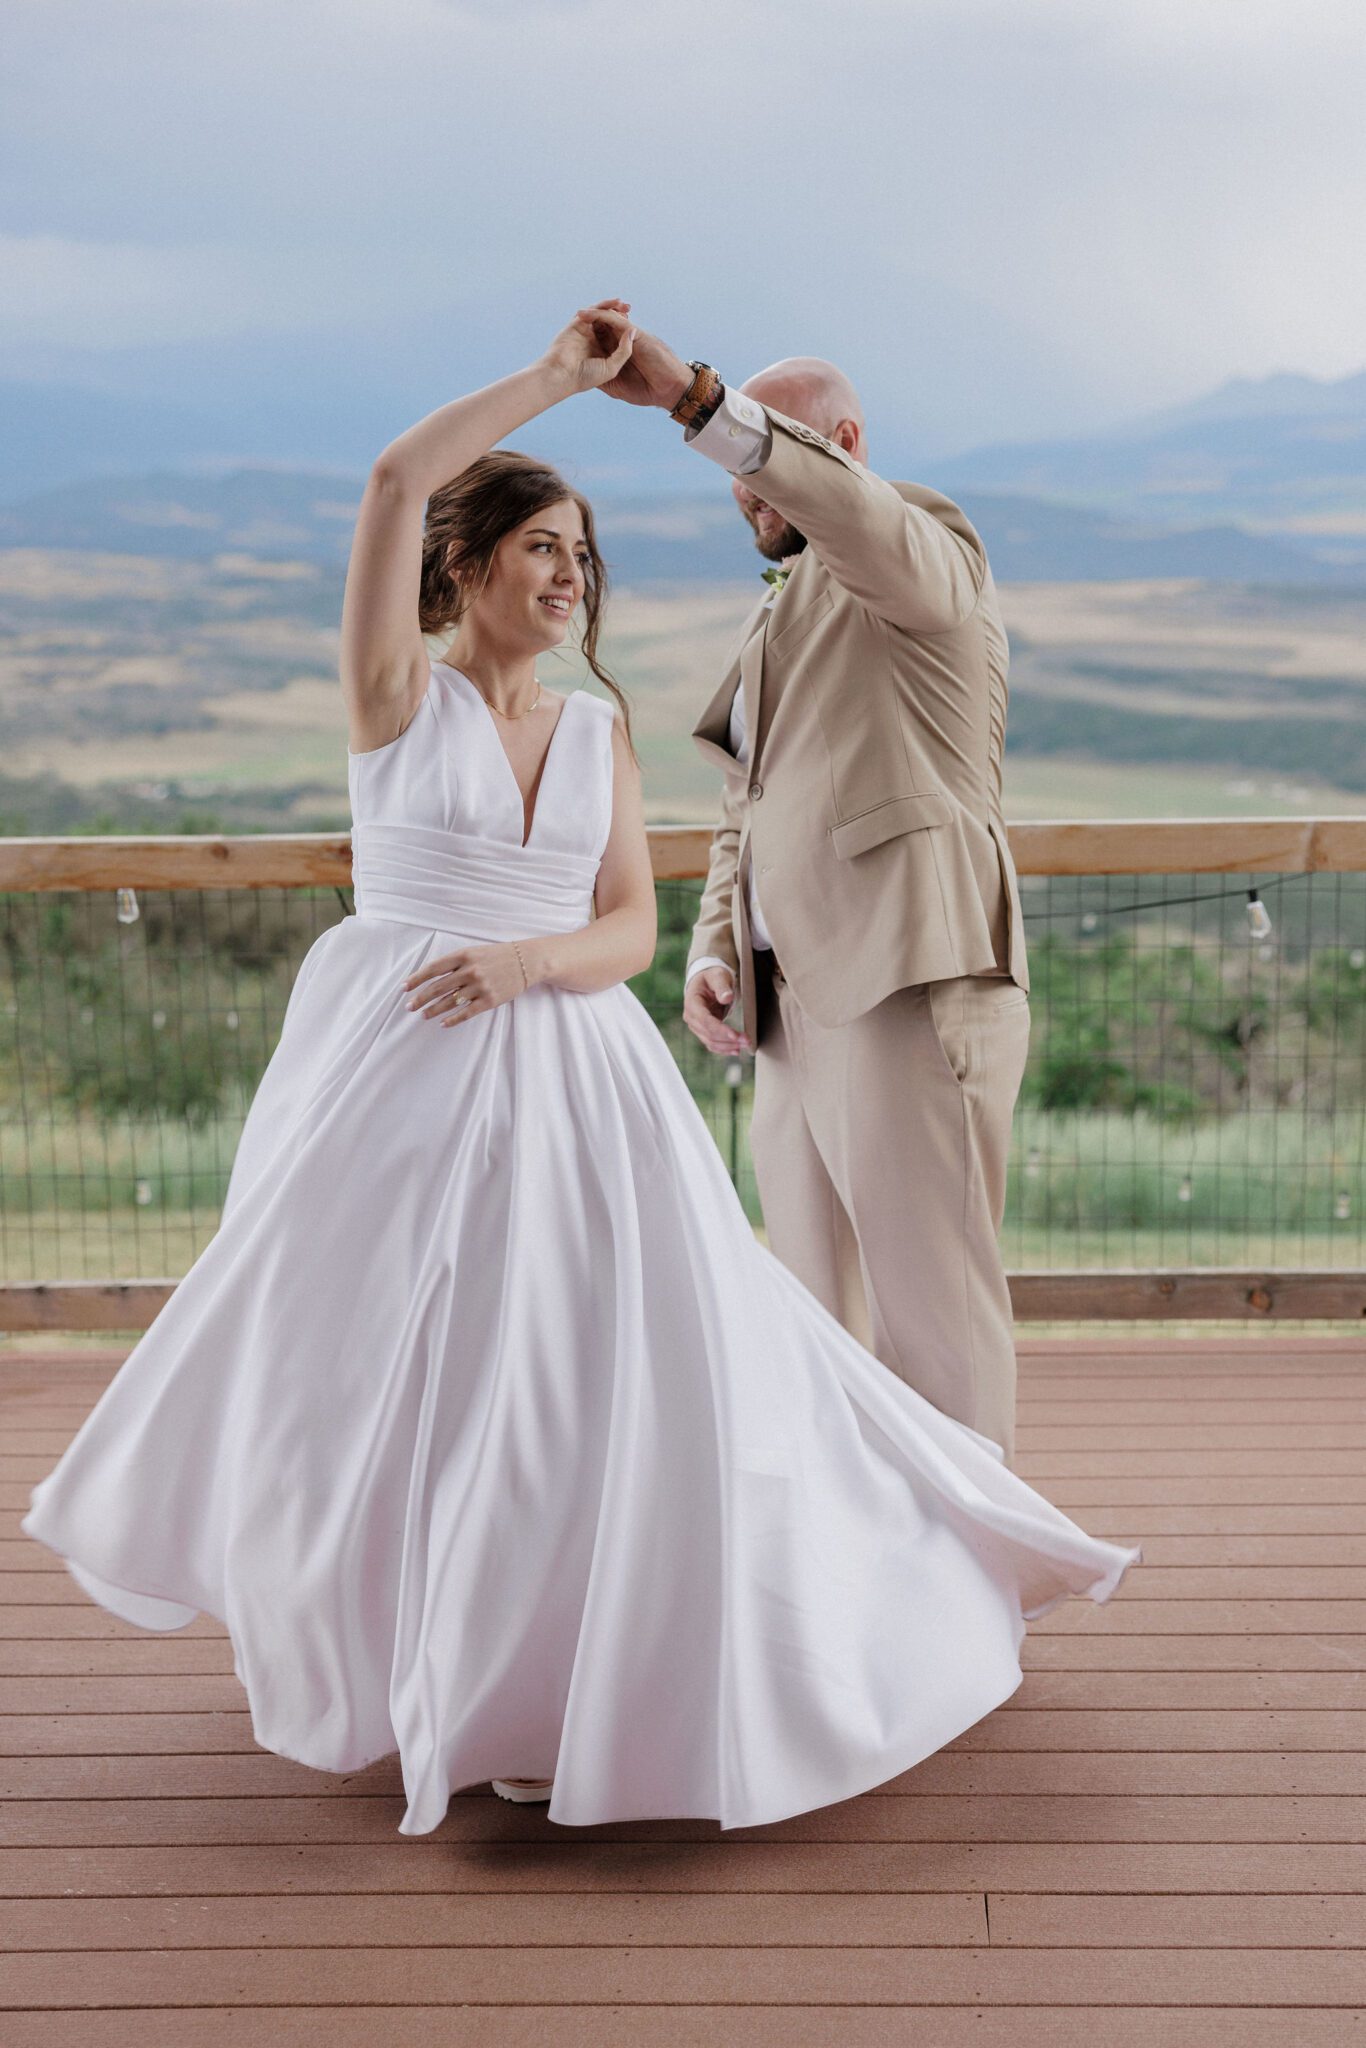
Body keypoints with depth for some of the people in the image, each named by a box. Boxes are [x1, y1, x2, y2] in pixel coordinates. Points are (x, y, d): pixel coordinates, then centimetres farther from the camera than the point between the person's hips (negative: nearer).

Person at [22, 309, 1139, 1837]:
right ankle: (354, 1635, 30)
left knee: (625, 1356, -2)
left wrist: (523, 961, -15)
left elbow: (630, 927, 5)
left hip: (566, 1075, 3)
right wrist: (560, 375, -7)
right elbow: (395, 480, -14)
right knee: (358, 1364, 2)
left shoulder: (599, 727, 11)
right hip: (394, 1074, -3)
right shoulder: (398, 693, 0)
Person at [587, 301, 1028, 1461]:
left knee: (933, 1312, -8)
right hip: (797, 1011, 9)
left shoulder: (923, 549, 0)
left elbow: (857, 514, -26)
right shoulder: (784, 613, 27)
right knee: (822, 1324, 11)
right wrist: (713, 949, 10)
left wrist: (693, 397, -34)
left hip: (910, 990, -9)